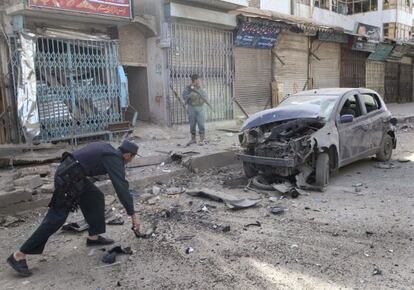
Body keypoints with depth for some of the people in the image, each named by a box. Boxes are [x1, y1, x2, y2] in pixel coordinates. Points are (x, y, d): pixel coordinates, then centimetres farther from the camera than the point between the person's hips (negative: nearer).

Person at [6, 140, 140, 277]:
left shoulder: (108, 149, 16)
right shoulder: (115, 159, -9)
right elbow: (121, 187, -13)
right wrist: (133, 215, -8)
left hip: (66, 172, 10)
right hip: (68, 177, -10)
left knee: (95, 197, 15)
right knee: (56, 218, -7)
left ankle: (93, 236, 20)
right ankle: (19, 256, -1)